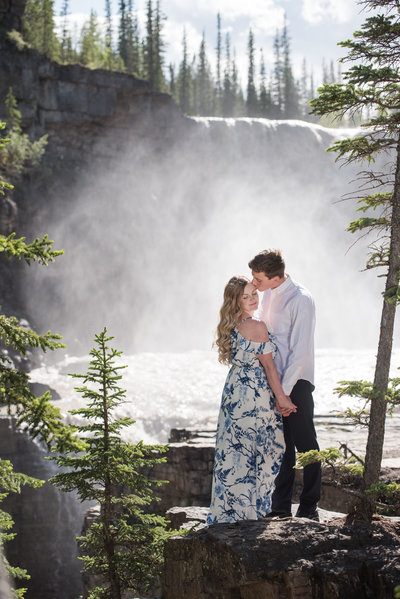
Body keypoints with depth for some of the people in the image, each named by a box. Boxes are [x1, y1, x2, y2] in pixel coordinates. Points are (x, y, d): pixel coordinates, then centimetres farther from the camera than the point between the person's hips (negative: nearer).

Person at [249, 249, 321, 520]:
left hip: (296, 382, -7)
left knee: (305, 444, 3)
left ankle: (309, 506, 12)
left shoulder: (300, 300, -16)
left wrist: (284, 391, -17)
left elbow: (301, 351, -18)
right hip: (274, 380, 7)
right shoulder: (269, 295, 8)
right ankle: (281, 505, 18)